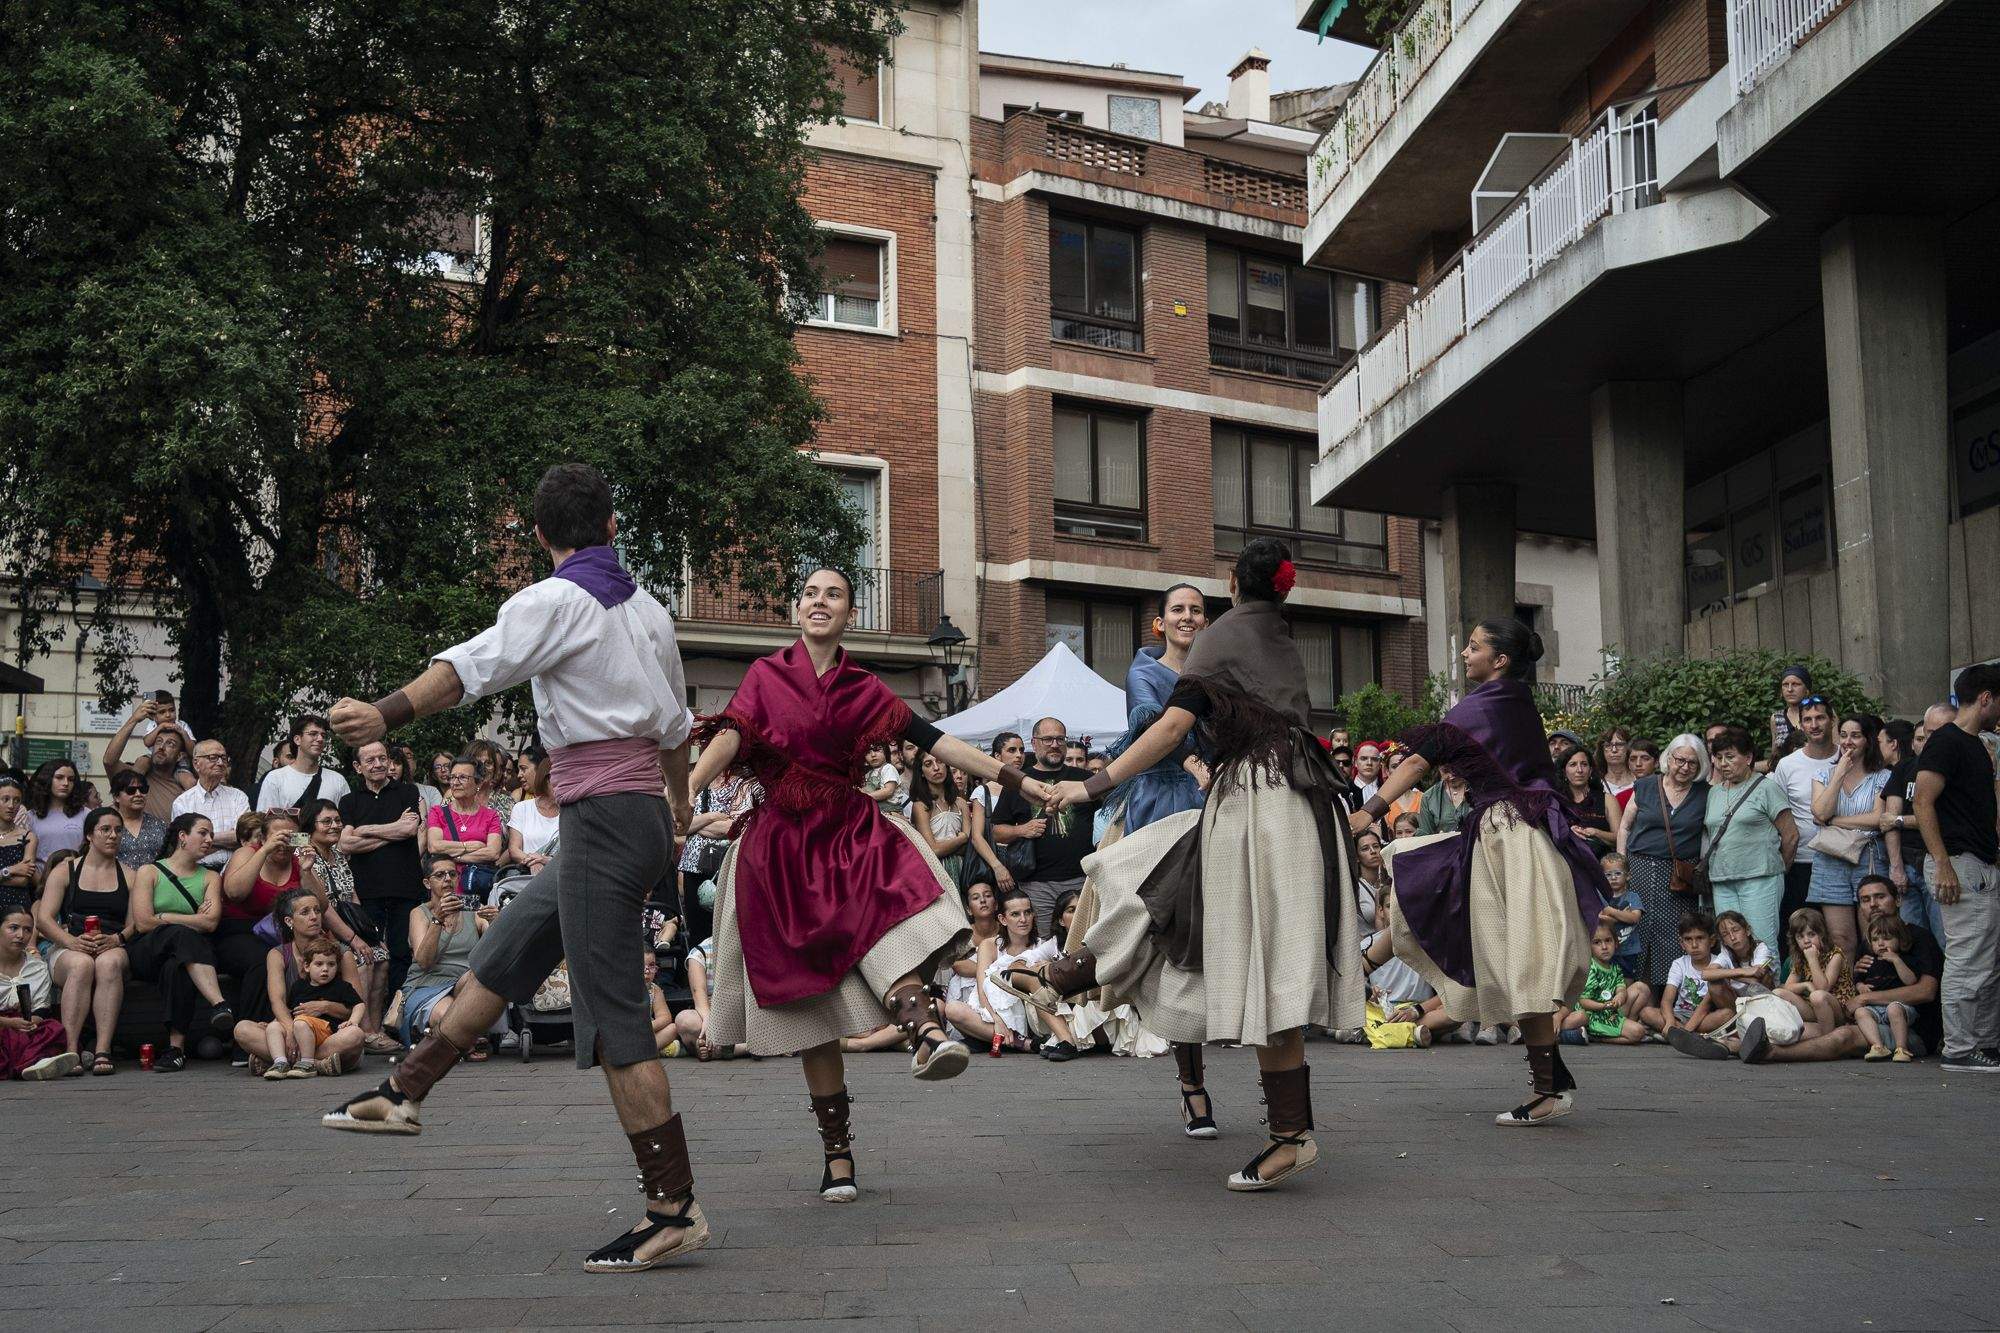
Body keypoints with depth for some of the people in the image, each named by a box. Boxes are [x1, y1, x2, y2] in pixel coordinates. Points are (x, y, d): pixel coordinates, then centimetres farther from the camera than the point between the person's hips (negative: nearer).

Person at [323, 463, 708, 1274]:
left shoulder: (556, 601, -7)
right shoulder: (646, 608, 16)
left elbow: (475, 665, -25)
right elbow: (675, 726, 27)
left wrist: (387, 715, -35)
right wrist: (680, 814, 41)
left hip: (602, 819, -9)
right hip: (643, 814, 9)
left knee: (612, 1018, -6)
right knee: (501, 956, 20)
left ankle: (674, 1208, -4)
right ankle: (404, 1093, 32)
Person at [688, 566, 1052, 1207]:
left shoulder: (865, 691, 11)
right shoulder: (766, 675, 7)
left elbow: (934, 740, 7)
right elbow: (730, 734, -9)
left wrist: (1016, 778, 0)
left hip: (852, 837, 1)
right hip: (784, 848, -1)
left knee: (890, 918, -33)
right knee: (812, 1007, -1)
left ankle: (927, 1034, -55)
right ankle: (837, 1154, 5)